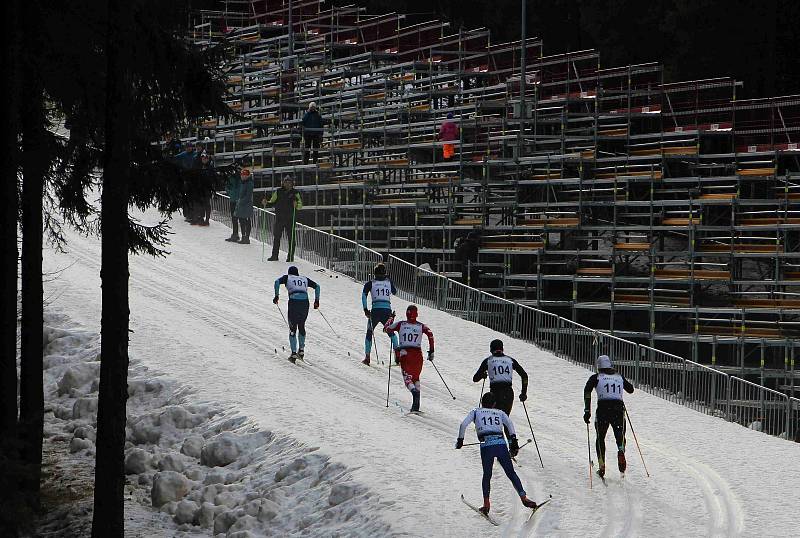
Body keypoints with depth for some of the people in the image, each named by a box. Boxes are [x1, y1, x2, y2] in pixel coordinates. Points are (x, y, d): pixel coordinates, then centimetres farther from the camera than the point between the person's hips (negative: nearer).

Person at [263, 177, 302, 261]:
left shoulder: (295, 193, 3)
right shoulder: (278, 192, 8)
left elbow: (300, 205, 1)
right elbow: (272, 203, 14)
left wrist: (296, 205, -20)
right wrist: (266, 203, -5)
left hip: (290, 219, -2)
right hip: (279, 218, 2)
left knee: (291, 237, 0)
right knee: (276, 236, 3)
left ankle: (290, 256, 7)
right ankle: (274, 255, 10)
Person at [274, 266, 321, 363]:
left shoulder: (287, 278, 20)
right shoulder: (304, 279, 27)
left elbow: (277, 281, 2)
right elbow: (317, 286, 21)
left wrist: (276, 296, 4)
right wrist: (316, 300, 23)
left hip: (293, 302, -3)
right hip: (305, 302, 3)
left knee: (292, 329, 3)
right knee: (301, 326, 22)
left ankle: (294, 353, -6)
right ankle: (301, 350, 18)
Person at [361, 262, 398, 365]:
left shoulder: (370, 283, 6)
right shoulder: (389, 282, 11)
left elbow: (364, 295, -7)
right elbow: (395, 292, 29)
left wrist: (365, 309, -6)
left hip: (375, 310, -1)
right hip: (387, 310, 1)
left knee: (369, 332, 14)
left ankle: (367, 357, 4)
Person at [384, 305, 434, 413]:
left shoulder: (400, 324, 5)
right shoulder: (421, 326, 6)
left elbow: (386, 328, 10)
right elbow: (430, 334, -9)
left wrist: (391, 319, 30)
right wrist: (431, 351, -3)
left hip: (404, 353, -2)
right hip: (418, 354, 2)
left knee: (408, 379, -3)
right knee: (416, 378, 18)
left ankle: (414, 390, -40)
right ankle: (416, 406, 6)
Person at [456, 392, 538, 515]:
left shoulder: (476, 412, 22)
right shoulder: (500, 413, 24)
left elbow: (463, 424, 7)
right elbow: (509, 423, 6)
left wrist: (460, 440, 15)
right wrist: (513, 441, 0)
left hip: (486, 445, -1)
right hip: (501, 444, 1)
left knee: (487, 475, 13)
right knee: (511, 473, 9)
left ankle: (486, 505, 4)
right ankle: (523, 498, -1)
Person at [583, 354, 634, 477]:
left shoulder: (596, 378, 8)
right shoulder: (619, 377, 16)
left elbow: (587, 391, -8)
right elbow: (631, 389, 30)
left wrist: (587, 410, -9)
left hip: (603, 409, -1)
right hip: (619, 409, 1)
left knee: (600, 438, 17)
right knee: (620, 435, 12)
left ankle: (602, 466, 8)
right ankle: (621, 451, -24)